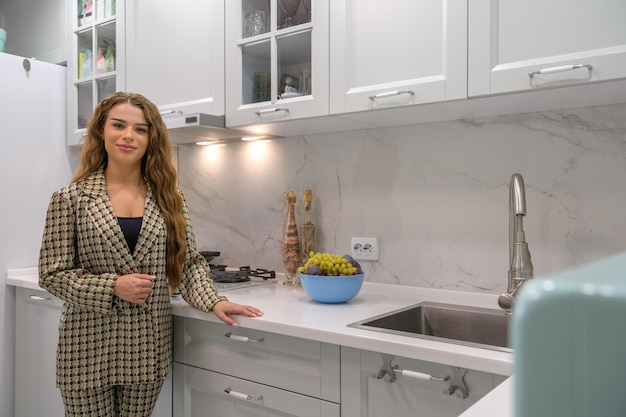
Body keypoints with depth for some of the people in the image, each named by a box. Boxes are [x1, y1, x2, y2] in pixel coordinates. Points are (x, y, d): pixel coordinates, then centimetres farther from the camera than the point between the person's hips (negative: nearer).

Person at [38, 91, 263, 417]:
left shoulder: (168, 197, 2)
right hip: (89, 346, -2)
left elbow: (189, 262, 3)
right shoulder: (70, 198, -4)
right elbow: (52, 273, -4)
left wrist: (213, 301, -13)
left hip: (148, 346, 2)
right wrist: (113, 287, -17)